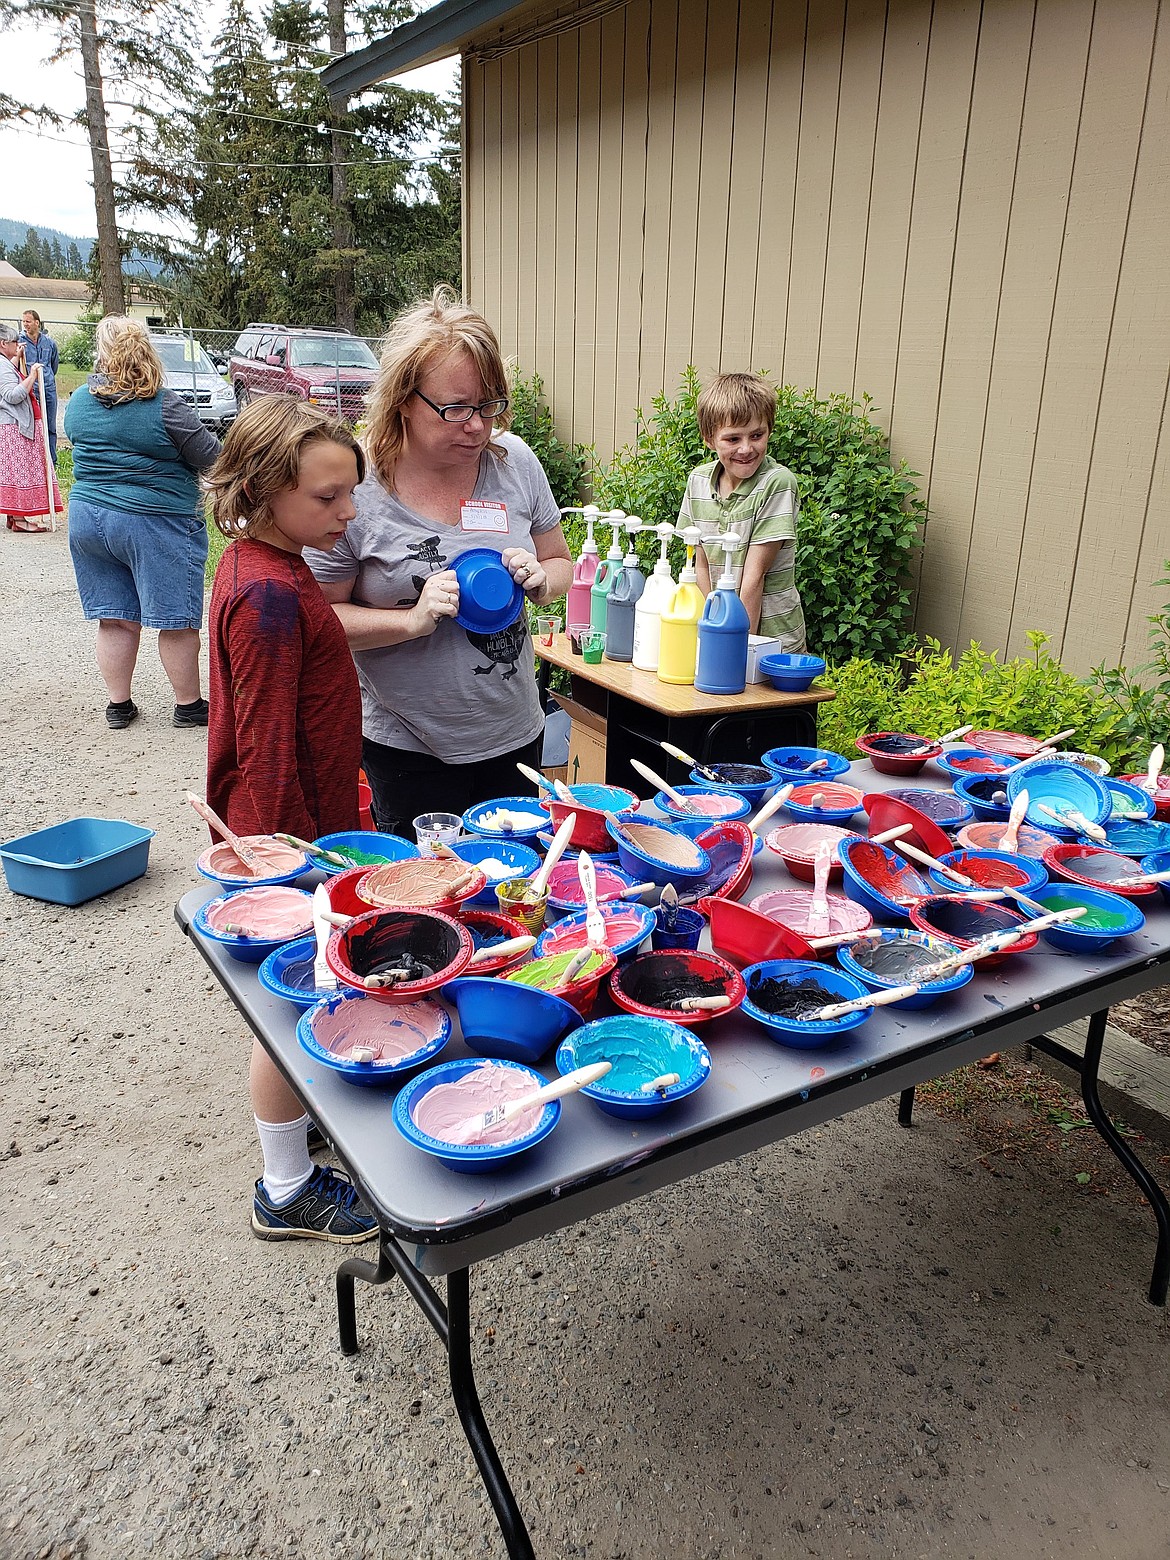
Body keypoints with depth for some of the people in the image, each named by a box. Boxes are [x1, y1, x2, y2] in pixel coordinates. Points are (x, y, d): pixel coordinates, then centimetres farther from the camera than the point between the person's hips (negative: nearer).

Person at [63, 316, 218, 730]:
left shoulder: (77, 402, 4)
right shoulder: (166, 406, -15)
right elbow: (210, 457, -8)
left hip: (87, 519, 6)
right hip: (155, 525, -6)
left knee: (114, 619, 12)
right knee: (175, 621, 4)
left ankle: (118, 704, 19)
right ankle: (188, 704, 13)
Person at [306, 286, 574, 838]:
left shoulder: (515, 462, -3)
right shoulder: (356, 487, -14)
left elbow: (561, 563, 10)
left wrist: (539, 580, -12)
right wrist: (414, 619, -23)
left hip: (515, 735, 4)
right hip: (409, 749, -4)